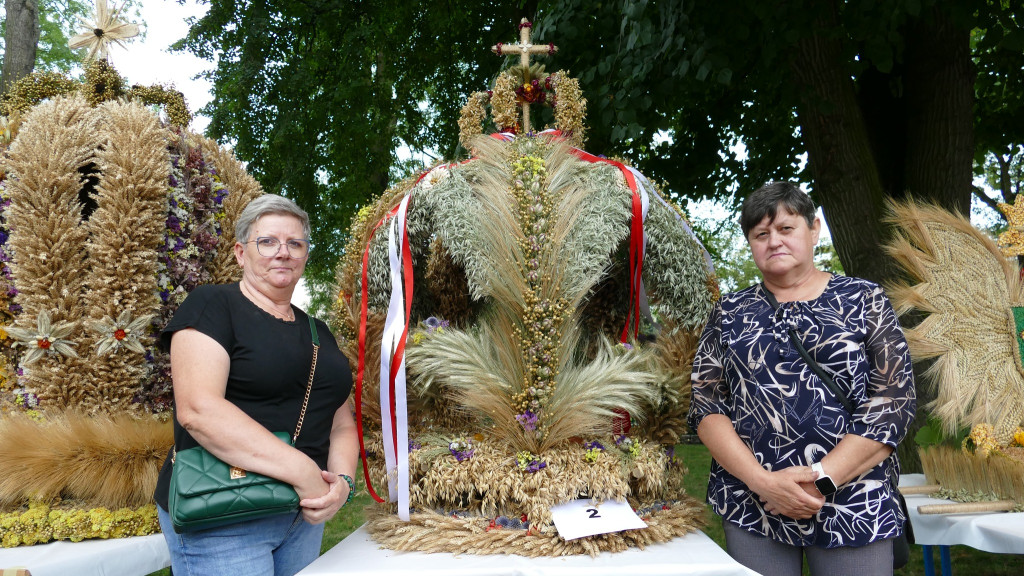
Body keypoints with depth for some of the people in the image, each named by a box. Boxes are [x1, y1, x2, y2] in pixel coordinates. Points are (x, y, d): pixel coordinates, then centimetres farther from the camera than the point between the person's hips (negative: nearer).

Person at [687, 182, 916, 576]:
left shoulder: (864, 300, 4)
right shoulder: (729, 312, 7)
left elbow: (893, 400, -4)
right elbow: (705, 405, 1)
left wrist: (822, 479, -14)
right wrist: (761, 480, -13)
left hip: (853, 507, -1)